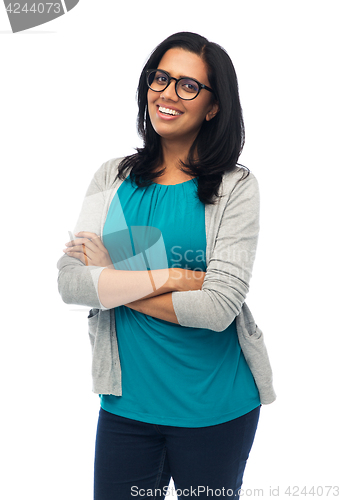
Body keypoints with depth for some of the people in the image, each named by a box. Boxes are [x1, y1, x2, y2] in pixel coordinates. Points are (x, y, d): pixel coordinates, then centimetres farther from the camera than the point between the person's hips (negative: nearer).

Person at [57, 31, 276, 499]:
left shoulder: (235, 187, -9)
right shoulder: (112, 178, 2)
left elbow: (219, 307, -19)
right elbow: (69, 281, -8)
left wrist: (113, 280, -13)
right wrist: (166, 277, -18)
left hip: (216, 409, -2)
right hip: (126, 403, 3)